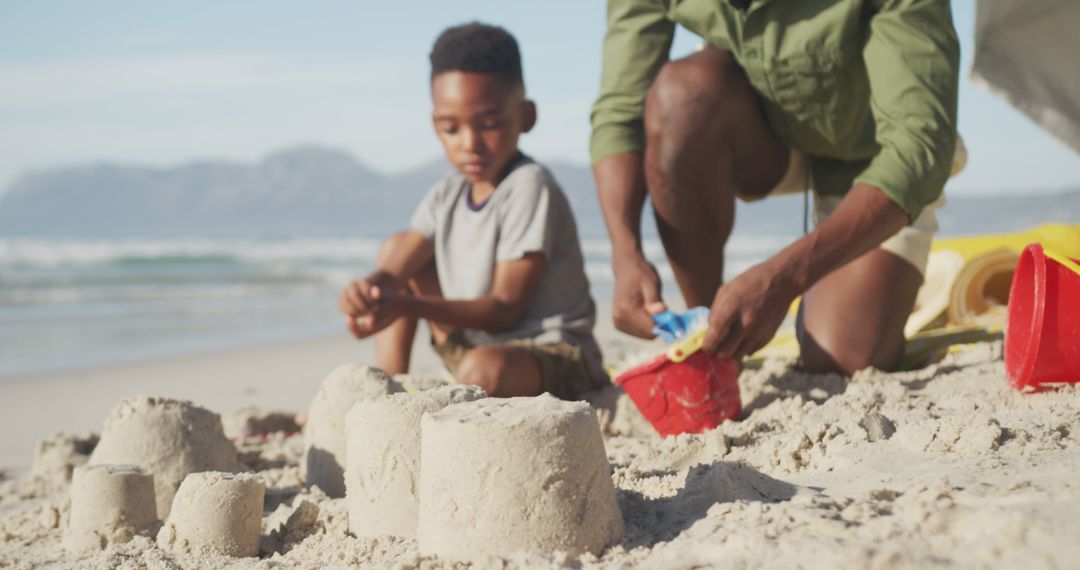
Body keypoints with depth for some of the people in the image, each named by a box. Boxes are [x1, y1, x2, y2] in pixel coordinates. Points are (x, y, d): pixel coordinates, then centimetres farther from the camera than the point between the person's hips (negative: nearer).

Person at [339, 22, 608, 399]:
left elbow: (504, 311, -19)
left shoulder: (530, 187, -18)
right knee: (396, 246, 9)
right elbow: (394, 272, -5)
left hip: (554, 357, -8)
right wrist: (371, 289, -30)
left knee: (485, 370, -41)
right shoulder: (448, 195, 5)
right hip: (475, 345, 8)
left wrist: (407, 305, -29)